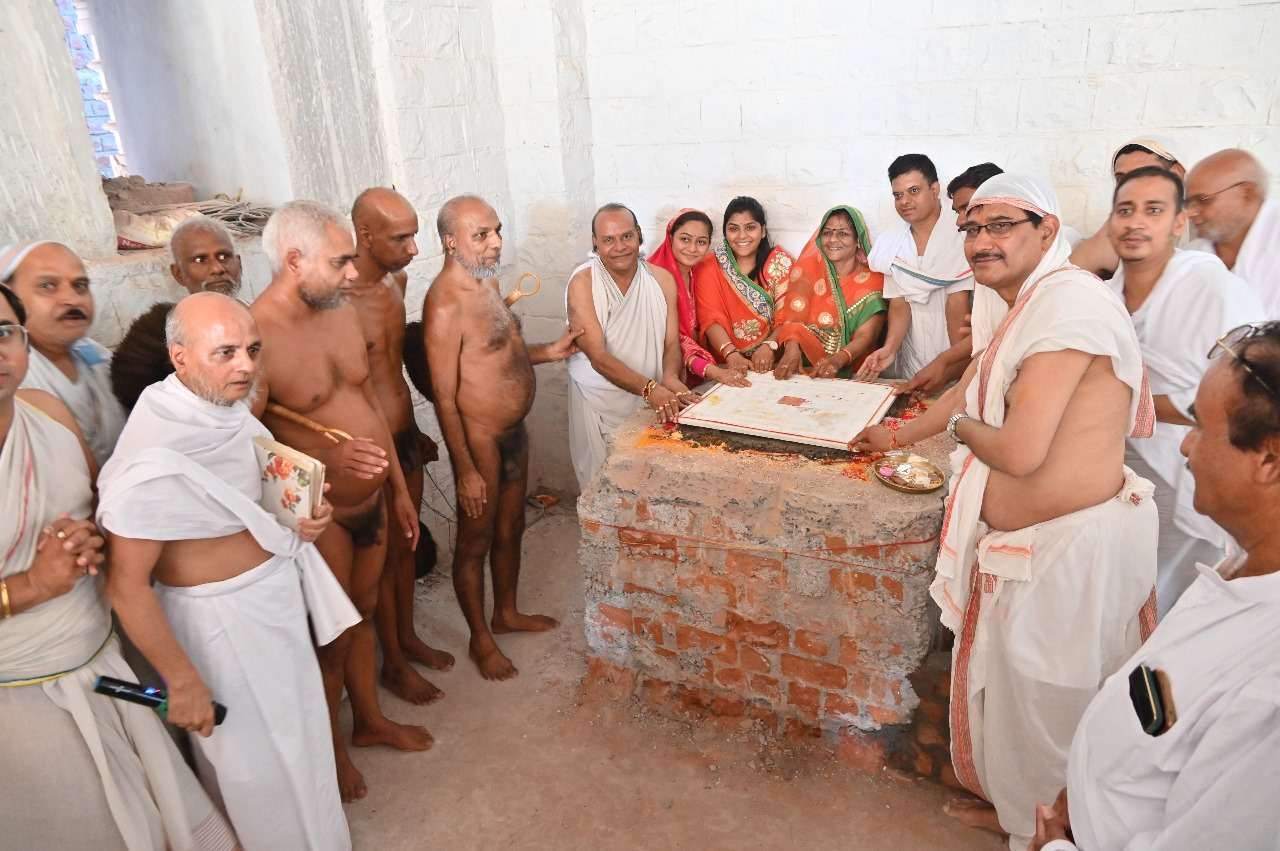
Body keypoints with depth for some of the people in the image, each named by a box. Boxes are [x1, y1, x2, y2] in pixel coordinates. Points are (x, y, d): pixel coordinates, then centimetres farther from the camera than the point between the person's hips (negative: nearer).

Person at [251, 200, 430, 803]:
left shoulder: (342, 311, -1)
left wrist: (400, 489, 12)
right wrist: (328, 462, -36)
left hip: (372, 500, 7)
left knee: (363, 613, 24)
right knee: (332, 639, 12)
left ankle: (370, 720, 47)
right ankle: (332, 747, 39)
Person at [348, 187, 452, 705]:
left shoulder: (397, 279, 2)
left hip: (404, 436, 7)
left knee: (407, 544, 21)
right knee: (383, 556, 9)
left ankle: (408, 637, 42)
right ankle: (393, 663, 29)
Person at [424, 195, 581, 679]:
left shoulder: (487, 281, 6)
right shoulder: (446, 303, -23)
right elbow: (444, 396, -23)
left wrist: (547, 353, 4)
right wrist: (466, 470, -22)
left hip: (513, 429, 9)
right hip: (479, 438, -9)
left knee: (511, 527, 23)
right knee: (476, 540, 9)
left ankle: (507, 613, 43)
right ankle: (481, 639, 28)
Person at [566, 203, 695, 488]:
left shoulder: (662, 278, -2)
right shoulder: (582, 283, -13)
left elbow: (672, 343, -1)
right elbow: (598, 356, -21)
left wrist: (670, 377, -25)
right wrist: (650, 388, -34)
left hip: (656, 401, 3)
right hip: (600, 403, -3)